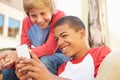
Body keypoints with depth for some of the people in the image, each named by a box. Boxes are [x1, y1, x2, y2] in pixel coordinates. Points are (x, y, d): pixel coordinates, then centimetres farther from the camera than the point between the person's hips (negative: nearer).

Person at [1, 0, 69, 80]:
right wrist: (11, 61, -32)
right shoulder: (26, 22, -7)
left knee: (45, 61, -35)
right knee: (8, 71, -7)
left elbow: (49, 49, -29)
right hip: (40, 58, 5)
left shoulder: (60, 17, -24)